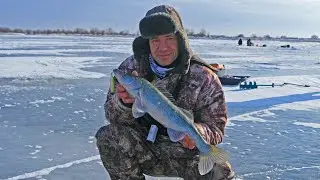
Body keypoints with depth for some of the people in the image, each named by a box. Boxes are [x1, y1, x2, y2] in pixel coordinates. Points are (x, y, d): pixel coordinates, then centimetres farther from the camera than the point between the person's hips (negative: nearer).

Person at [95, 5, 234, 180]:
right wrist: (123, 102, -30)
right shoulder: (131, 67, -8)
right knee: (107, 136, -23)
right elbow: (113, 116, -6)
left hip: (185, 152, -1)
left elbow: (216, 127, -10)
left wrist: (199, 133, -34)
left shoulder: (204, 77, -14)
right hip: (144, 150, 2)